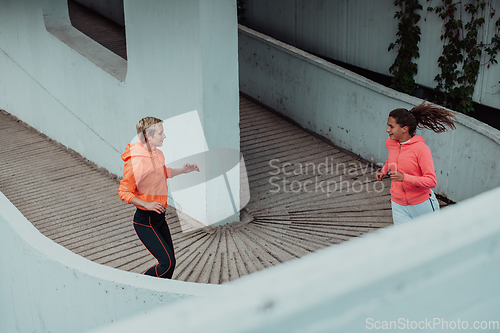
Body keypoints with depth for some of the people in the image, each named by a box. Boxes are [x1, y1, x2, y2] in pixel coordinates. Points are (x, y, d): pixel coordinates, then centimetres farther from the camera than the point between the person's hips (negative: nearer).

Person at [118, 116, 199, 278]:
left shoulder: (158, 154, 4)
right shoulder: (136, 162, -23)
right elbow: (124, 192, -18)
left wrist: (183, 170, 15)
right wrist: (147, 204, -29)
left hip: (159, 216, 9)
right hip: (145, 221, -9)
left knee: (170, 261, 10)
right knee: (167, 262, -10)